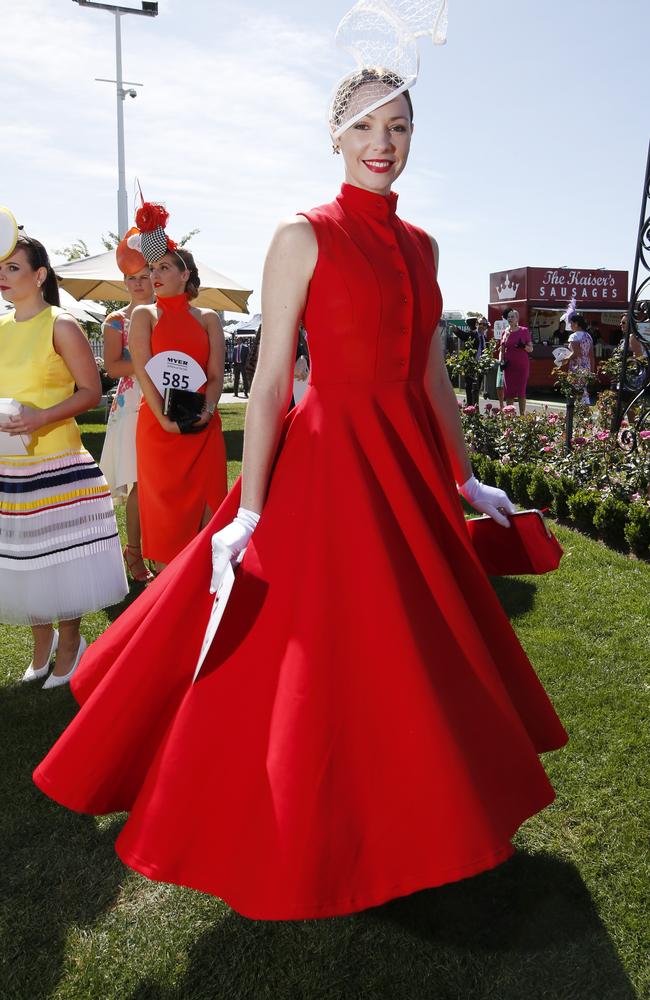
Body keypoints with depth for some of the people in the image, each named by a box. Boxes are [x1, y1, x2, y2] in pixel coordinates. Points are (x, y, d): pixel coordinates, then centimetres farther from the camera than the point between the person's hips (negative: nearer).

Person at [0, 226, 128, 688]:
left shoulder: (61, 326, -6)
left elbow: (91, 391, -8)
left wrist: (41, 418, -20)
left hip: (55, 461, -5)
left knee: (60, 556, 2)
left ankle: (70, 644, 22)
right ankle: (42, 642, 31)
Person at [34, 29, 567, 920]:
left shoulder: (420, 246, 13)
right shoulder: (303, 237, -5)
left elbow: (433, 377, 15)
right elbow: (271, 380, -10)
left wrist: (464, 480, 15)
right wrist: (248, 511, -14)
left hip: (411, 468, 7)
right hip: (328, 461, -6)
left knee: (422, 644, 17)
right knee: (316, 666, 2)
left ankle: (398, 816, 43)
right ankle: (305, 854, 28)